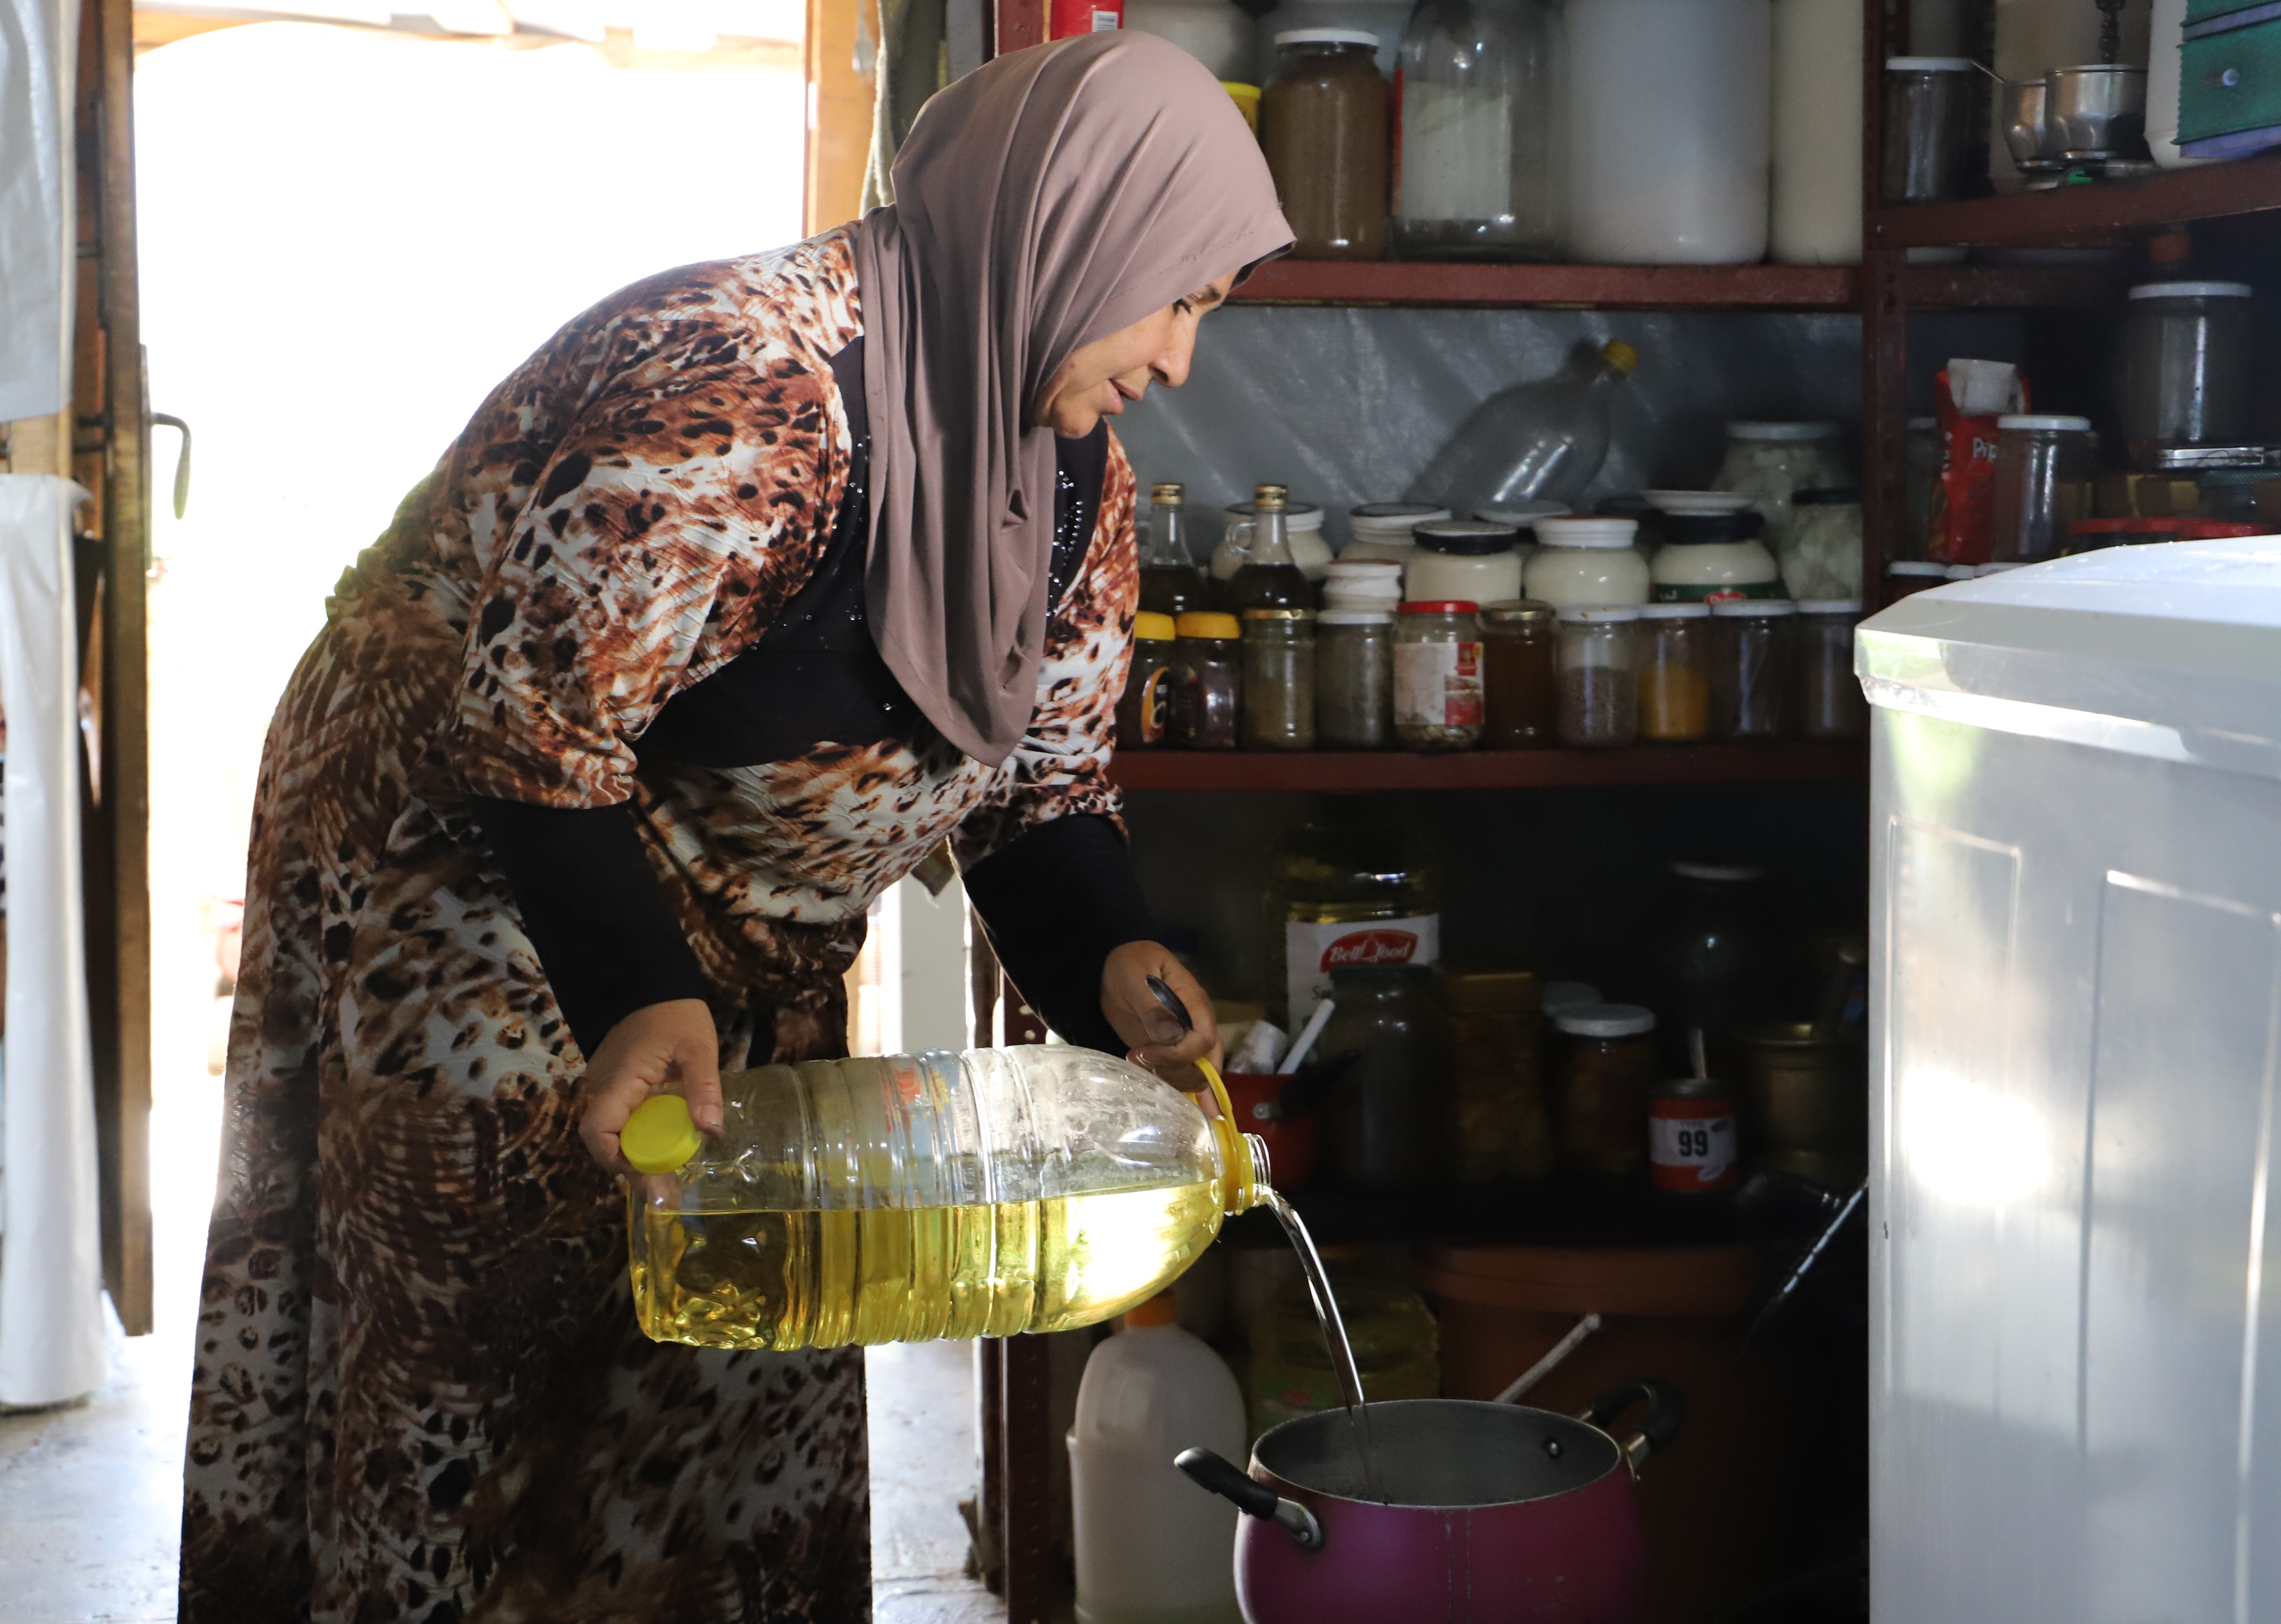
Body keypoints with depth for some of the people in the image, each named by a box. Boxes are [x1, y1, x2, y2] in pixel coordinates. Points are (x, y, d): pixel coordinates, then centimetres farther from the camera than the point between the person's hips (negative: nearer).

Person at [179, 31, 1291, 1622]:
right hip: (462, 877, -8)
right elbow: (523, 725, -30)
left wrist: (1110, 963, -16)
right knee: (476, 1345, -4)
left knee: (762, 1362, 12)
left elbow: (1043, 776, 3)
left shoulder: (1074, 470, -3)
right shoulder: (732, 389, -32)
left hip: (746, 943, 8)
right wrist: (635, 996, -39)